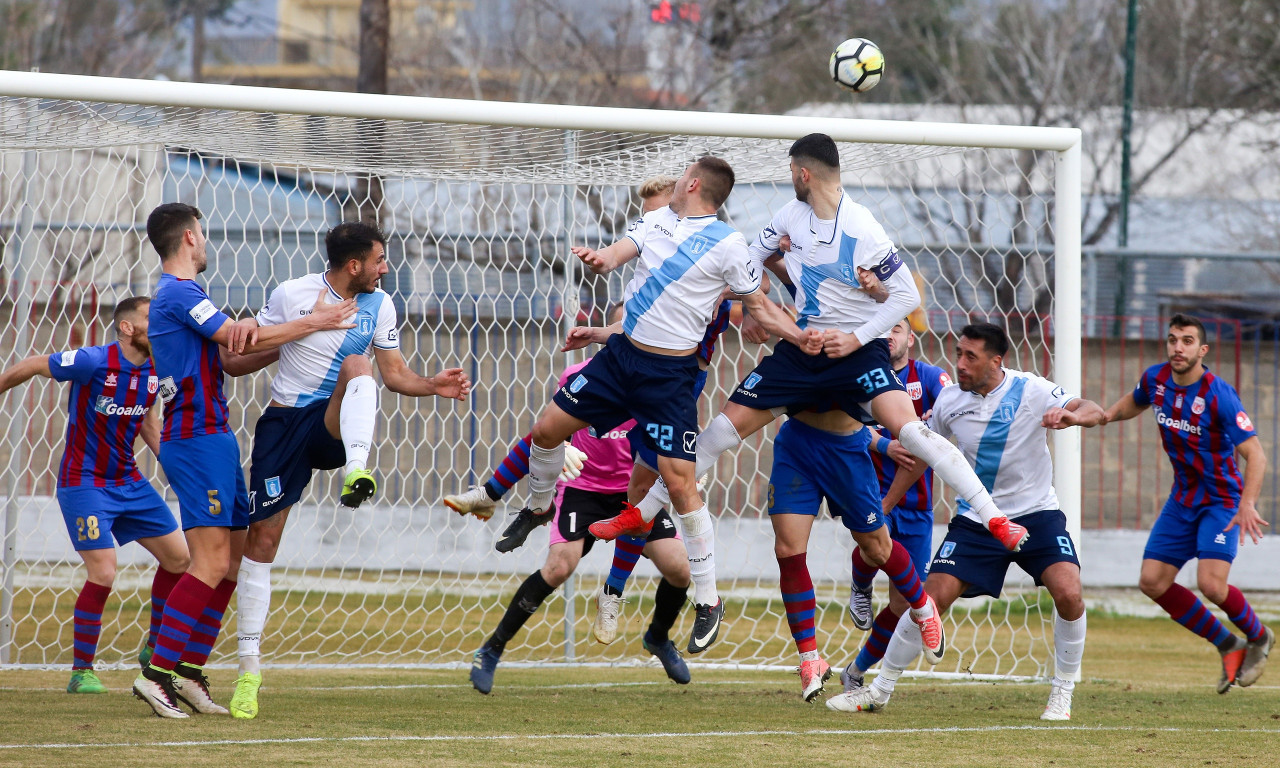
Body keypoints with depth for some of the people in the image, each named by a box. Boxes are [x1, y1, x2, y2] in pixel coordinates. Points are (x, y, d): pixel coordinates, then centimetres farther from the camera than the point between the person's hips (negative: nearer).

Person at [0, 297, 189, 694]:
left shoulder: (154, 371, 1)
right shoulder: (94, 362, -20)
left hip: (129, 482, 7)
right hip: (85, 482, -7)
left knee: (178, 558, 6)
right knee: (103, 574, -16)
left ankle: (155, 648, 23)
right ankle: (81, 671, -2)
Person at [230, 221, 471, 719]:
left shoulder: (378, 304, 5)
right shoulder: (292, 295, -5)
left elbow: (395, 373, 8)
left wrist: (432, 386, -12)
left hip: (337, 426, 1)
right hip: (284, 422, -1)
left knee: (357, 365, -30)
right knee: (261, 541, -6)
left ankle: (356, 472, -52)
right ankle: (249, 669, 2)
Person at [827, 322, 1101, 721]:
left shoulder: (1030, 391, -13)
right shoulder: (950, 400, -4)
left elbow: (1096, 412, -18)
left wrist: (1071, 415, -42)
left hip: (1035, 513, -2)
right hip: (975, 519, 2)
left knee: (1068, 593, -22)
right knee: (933, 596, -10)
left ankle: (1062, 693, -1)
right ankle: (879, 690, 6)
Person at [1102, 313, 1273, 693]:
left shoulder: (1219, 395, -23)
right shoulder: (1156, 379, -4)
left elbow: (1255, 455, -27)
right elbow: (1132, 403, 22)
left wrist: (1247, 505, -39)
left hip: (1221, 501, -7)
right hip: (1182, 500, 7)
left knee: (1211, 584, -22)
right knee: (1153, 582, -1)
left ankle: (1258, 636, 11)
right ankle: (1228, 646, 15)